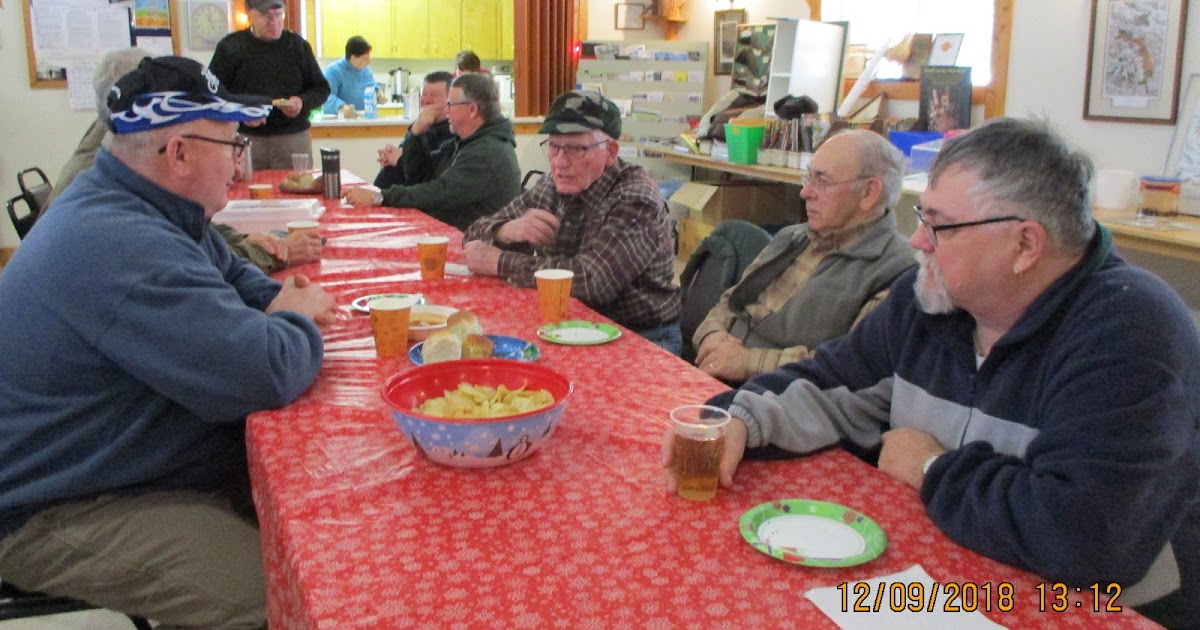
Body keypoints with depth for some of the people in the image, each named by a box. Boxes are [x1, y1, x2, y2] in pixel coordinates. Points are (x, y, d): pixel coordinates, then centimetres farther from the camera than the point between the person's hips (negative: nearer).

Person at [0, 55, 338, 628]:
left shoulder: (140, 207, 4)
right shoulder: (122, 246, -31)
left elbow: (230, 272, 20)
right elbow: (269, 375, -35)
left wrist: (279, 301, -3)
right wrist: (300, 321, -12)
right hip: (53, 515, -10)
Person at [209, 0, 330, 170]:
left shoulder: (298, 45, 9)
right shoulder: (230, 46, 4)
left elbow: (321, 89, 14)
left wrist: (303, 102, -7)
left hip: (294, 138, 2)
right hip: (245, 140, -1)